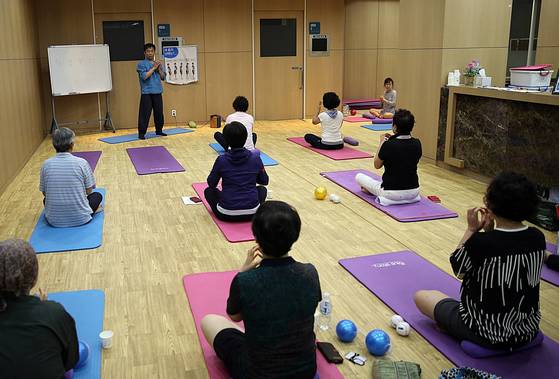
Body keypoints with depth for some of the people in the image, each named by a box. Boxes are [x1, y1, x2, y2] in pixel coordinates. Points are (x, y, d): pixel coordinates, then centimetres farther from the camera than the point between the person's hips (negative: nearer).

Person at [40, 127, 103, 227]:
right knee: (97, 196, 28)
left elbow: (44, 192, 6)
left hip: (54, 220, 2)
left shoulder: (46, 164, -6)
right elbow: (89, 191, -2)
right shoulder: (82, 163, -12)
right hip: (80, 219, -2)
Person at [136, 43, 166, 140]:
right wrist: (153, 68, -13)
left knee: (159, 112, 11)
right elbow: (144, 76, -16)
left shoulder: (158, 63, 14)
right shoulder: (141, 64, -3)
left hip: (158, 92, 5)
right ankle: (141, 133, -2)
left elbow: (163, 77, 12)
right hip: (147, 93, -5)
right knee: (145, 113, -7)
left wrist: (159, 69, -5)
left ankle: (159, 130, 25)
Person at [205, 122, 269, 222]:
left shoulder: (221, 160, -8)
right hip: (252, 212, 1)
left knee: (208, 191, 26)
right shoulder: (255, 158, -3)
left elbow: (211, 184, 6)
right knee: (262, 189, 32)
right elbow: (264, 181, 12)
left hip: (227, 214, -1)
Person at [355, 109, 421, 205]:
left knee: (359, 177, 14)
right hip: (414, 191, 5)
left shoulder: (388, 145, -19)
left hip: (392, 193, -5)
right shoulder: (417, 144, -5)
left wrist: (382, 143, 5)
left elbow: (377, 165, -3)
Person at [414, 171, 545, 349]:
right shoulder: (538, 238, -11)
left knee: (421, 296, 13)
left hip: (487, 333, -6)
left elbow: (458, 270, -7)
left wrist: (472, 230, -5)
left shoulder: (481, 242, -28)